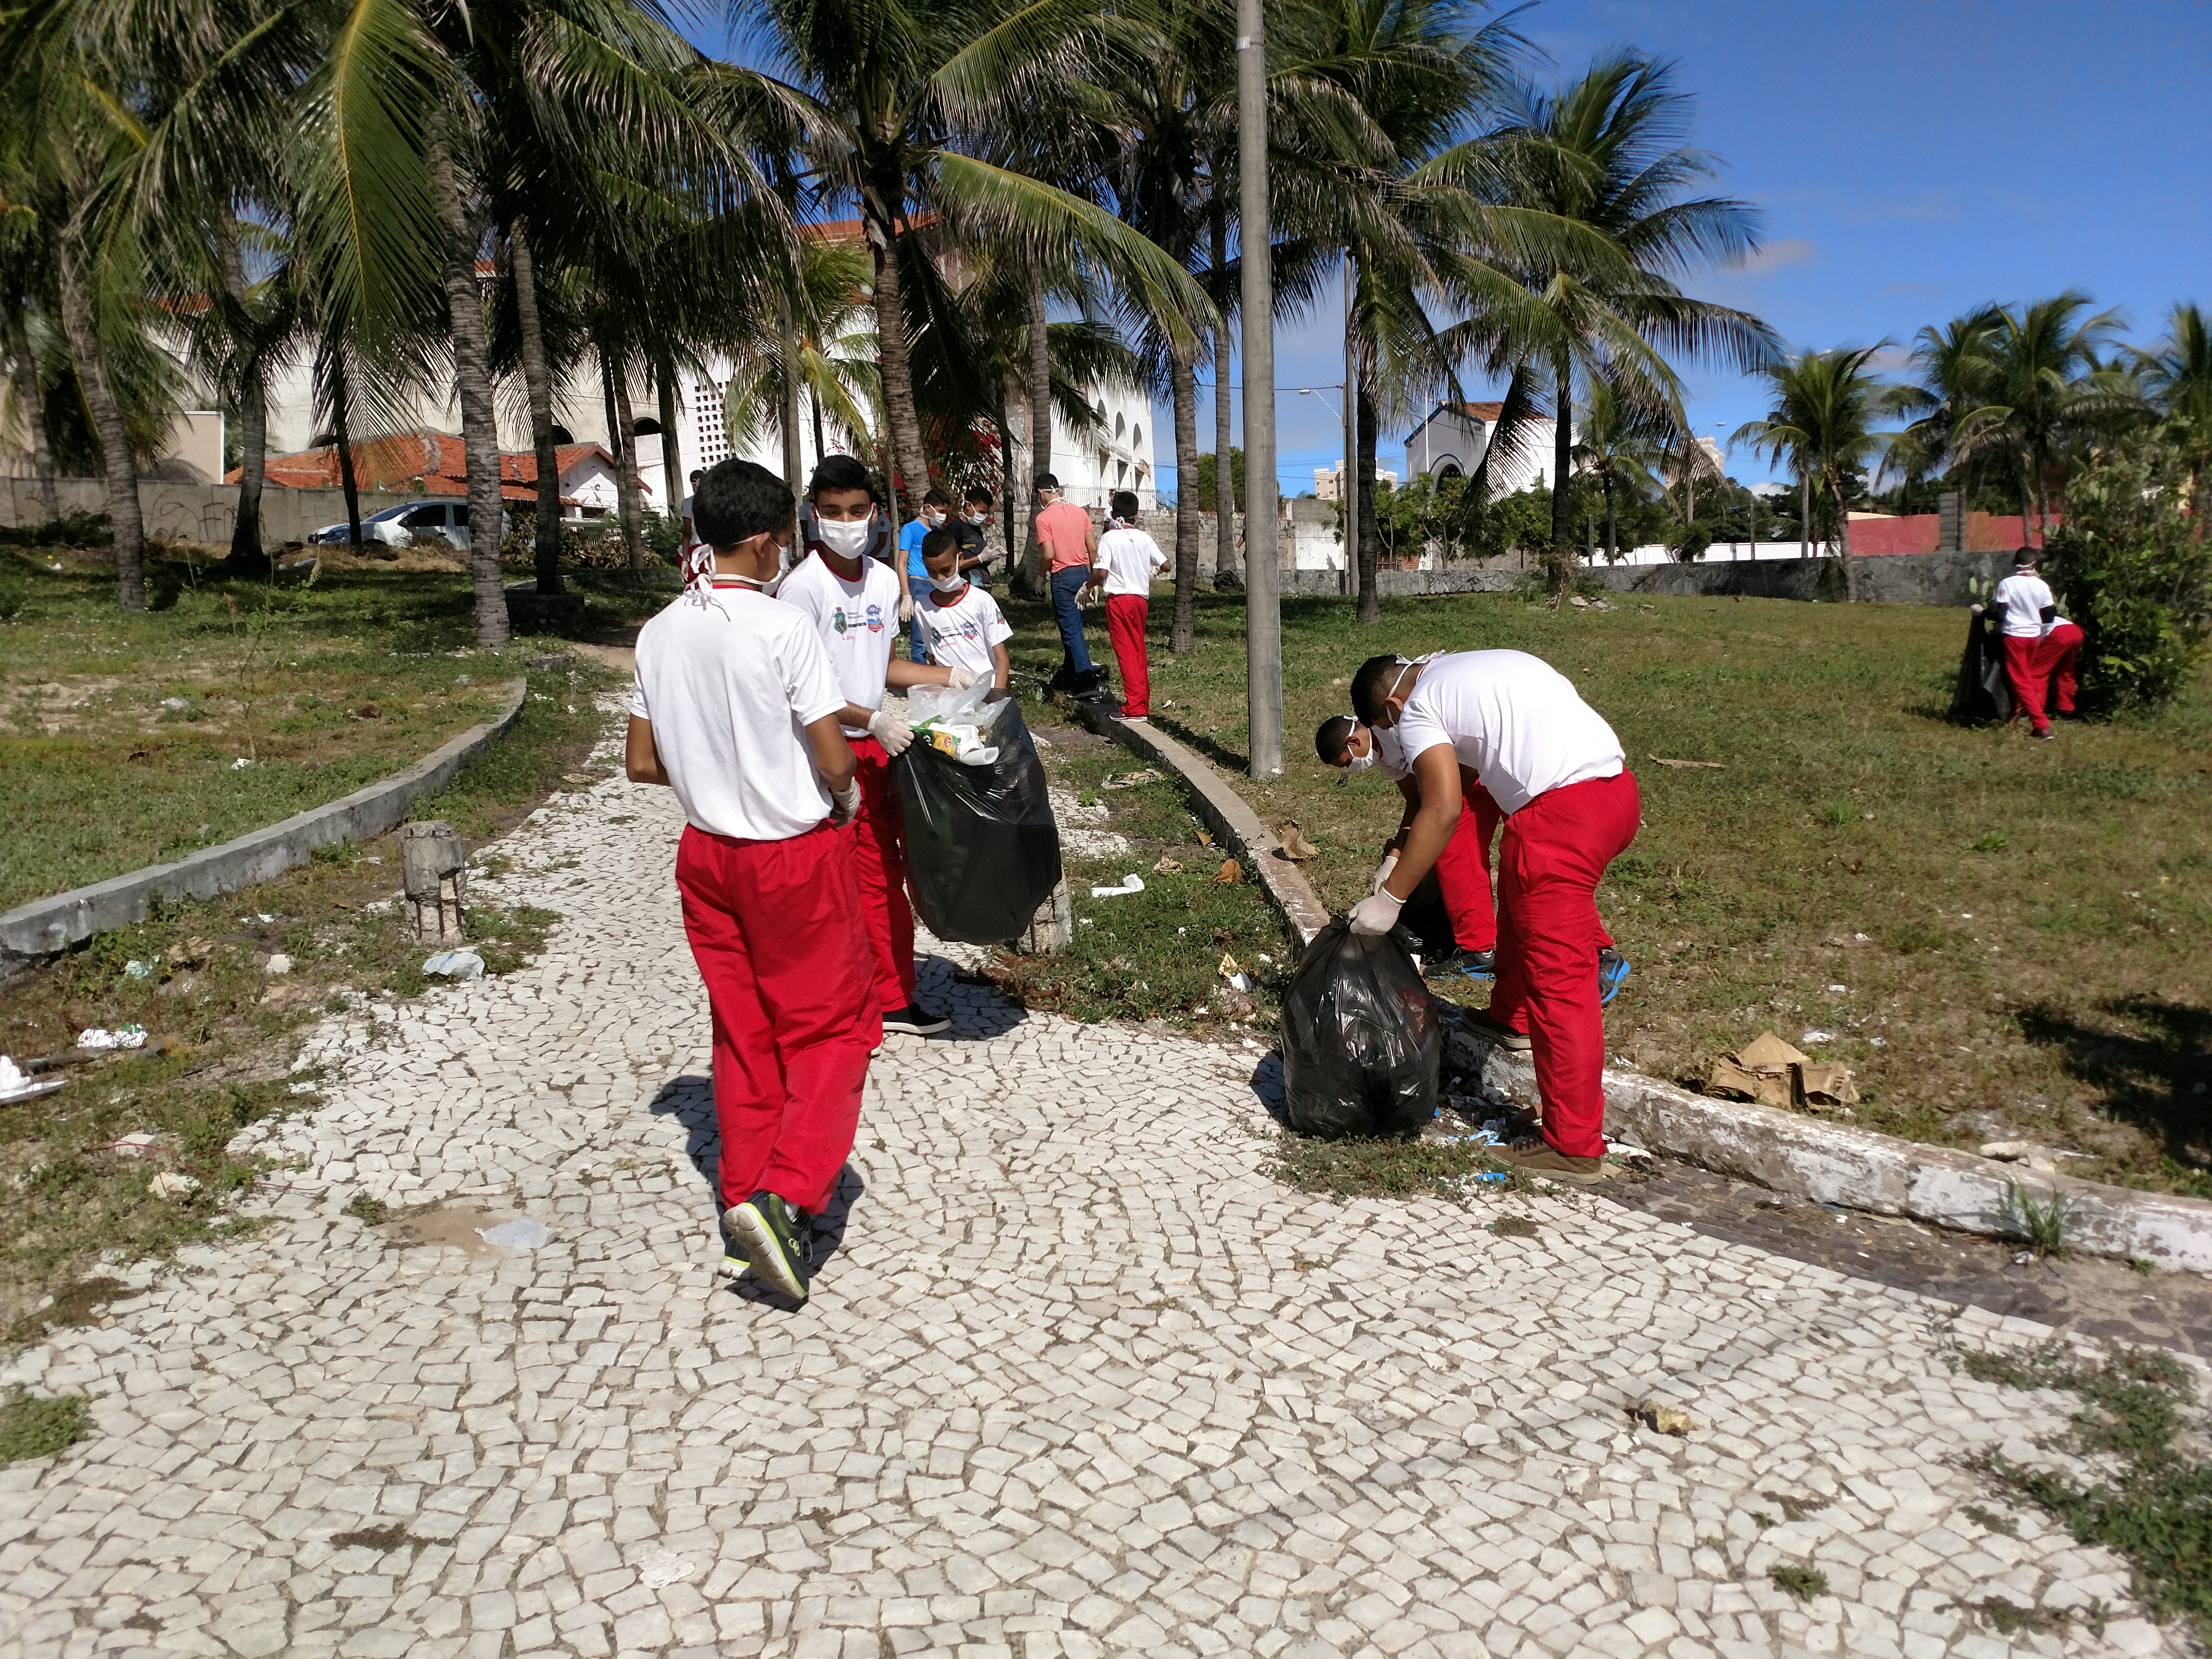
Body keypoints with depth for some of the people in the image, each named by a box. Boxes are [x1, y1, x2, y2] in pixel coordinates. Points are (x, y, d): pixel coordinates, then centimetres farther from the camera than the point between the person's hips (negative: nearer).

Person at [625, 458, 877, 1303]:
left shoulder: (660, 634, 0)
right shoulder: (782, 628, -18)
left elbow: (641, 764, 5)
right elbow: (834, 760, -18)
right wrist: (845, 796, 3)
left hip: (708, 853, 6)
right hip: (796, 855, -6)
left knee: (742, 1032, 16)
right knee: (832, 1026, 7)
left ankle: (742, 1203, 24)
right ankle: (786, 1194, -7)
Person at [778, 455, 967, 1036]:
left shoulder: (884, 580, 7)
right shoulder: (803, 586, -16)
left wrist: (948, 676, 10)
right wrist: (874, 719, -26)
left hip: (876, 749, 7)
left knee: (885, 877, 16)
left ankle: (893, 1000, 29)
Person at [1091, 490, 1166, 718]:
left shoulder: (1109, 538, -8)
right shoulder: (1144, 538, 4)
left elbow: (1101, 573, -17)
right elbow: (1165, 566, 6)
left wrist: (1090, 585, 4)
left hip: (1119, 599, -4)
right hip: (1141, 598, 5)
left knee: (1126, 651, -3)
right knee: (1139, 650, 15)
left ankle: (1135, 708, -5)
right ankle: (1143, 703, 21)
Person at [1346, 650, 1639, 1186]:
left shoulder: (1420, 708, -1)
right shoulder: (1478, 664, 24)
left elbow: (1443, 811, -11)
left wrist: (1389, 898, -6)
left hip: (1561, 812, -9)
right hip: (1618, 784, 9)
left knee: (1559, 978, -3)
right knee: (1521, 896, 32)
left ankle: (1575, 1149, 4)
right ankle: (1511, 1017, 52)